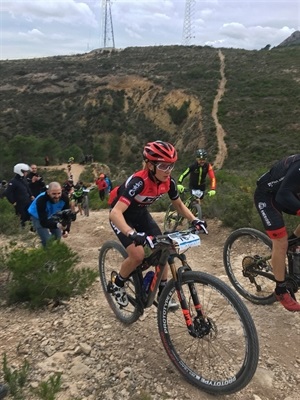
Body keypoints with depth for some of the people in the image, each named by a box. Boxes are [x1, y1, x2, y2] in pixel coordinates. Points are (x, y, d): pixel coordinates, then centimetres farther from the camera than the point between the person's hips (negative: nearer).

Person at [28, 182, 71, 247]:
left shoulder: (64, 198, -28)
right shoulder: (41, 200, -40)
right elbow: (43, 222, -42)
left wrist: (66, 229, -36)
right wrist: (57, 225, -60)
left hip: (51, 216, 4)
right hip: (38, 217, -4)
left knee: (58, 237, 6)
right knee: (48, 241, -15)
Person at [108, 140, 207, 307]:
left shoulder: (168, 181, -18)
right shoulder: (138, 182, -37)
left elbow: (179, 205, -1)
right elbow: (115, 213, -45)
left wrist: (194, 220, -17)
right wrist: (133, 234, -60)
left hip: (141, 214, 6)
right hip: (122, 215, -6)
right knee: (138, 255, -21)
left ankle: (163, 292, 12)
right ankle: (118, 283, 8)